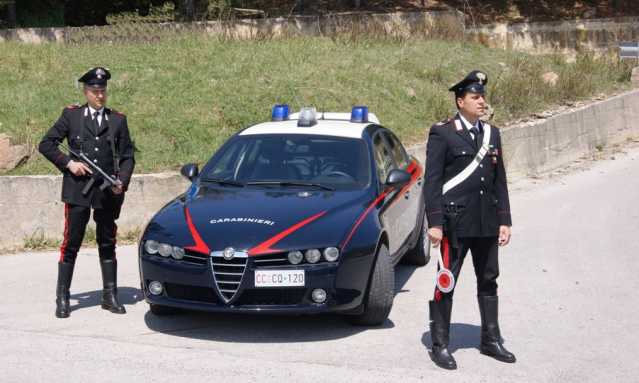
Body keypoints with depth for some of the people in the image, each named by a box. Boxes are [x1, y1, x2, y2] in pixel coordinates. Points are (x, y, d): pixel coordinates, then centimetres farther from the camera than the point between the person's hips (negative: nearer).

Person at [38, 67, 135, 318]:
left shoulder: (118, 120, 10)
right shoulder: (71, 115, 5)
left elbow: (127, 156, 10)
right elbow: (46, 144, 4)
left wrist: (122, 181, -5)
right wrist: (68, 163, -8)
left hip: (108, 192, 2)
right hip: (77, 190, -2)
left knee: (108, 244, 9)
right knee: (71, 244, 0)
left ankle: (110, 296, 16)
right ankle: (62, 298, 8)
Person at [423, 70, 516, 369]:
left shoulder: (492, 134, 11)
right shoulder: (442, 133, -6)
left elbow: (500, 181, 13)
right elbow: (432, 181, -9)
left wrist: (504, 220, 8)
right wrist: (434, 223, -15)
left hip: (487, 223, 6)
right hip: (456, 221, -6)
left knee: (488, 281, 14)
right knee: (446, 283, 1)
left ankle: (491, 340, 26)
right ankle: (440, 346, 10)